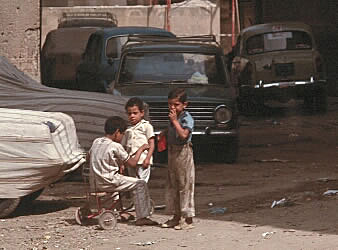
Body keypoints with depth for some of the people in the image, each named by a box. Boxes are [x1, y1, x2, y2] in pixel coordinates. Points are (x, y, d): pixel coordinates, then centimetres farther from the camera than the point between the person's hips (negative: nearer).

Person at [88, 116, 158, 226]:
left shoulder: (96, 142, 8)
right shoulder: (116, 146, -13)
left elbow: (89, 156, 27)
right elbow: (132, 163, -7)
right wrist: (141, 149, 6)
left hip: (94, 183, 8)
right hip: (108, 183, -8)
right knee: (140, 184, -3)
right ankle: (142, 217, -6)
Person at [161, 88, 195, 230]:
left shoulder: (187, 118, -15)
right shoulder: (173, 117, 12)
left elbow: (184, 134, -29)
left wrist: (174, 121, -26)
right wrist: (165, 133, 9)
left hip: (183, 152, -9)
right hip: (172, 152, 9)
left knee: (185, 185, -6)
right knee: (172, 185, 13)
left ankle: (188, 219, -3)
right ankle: (176, 217, 23)